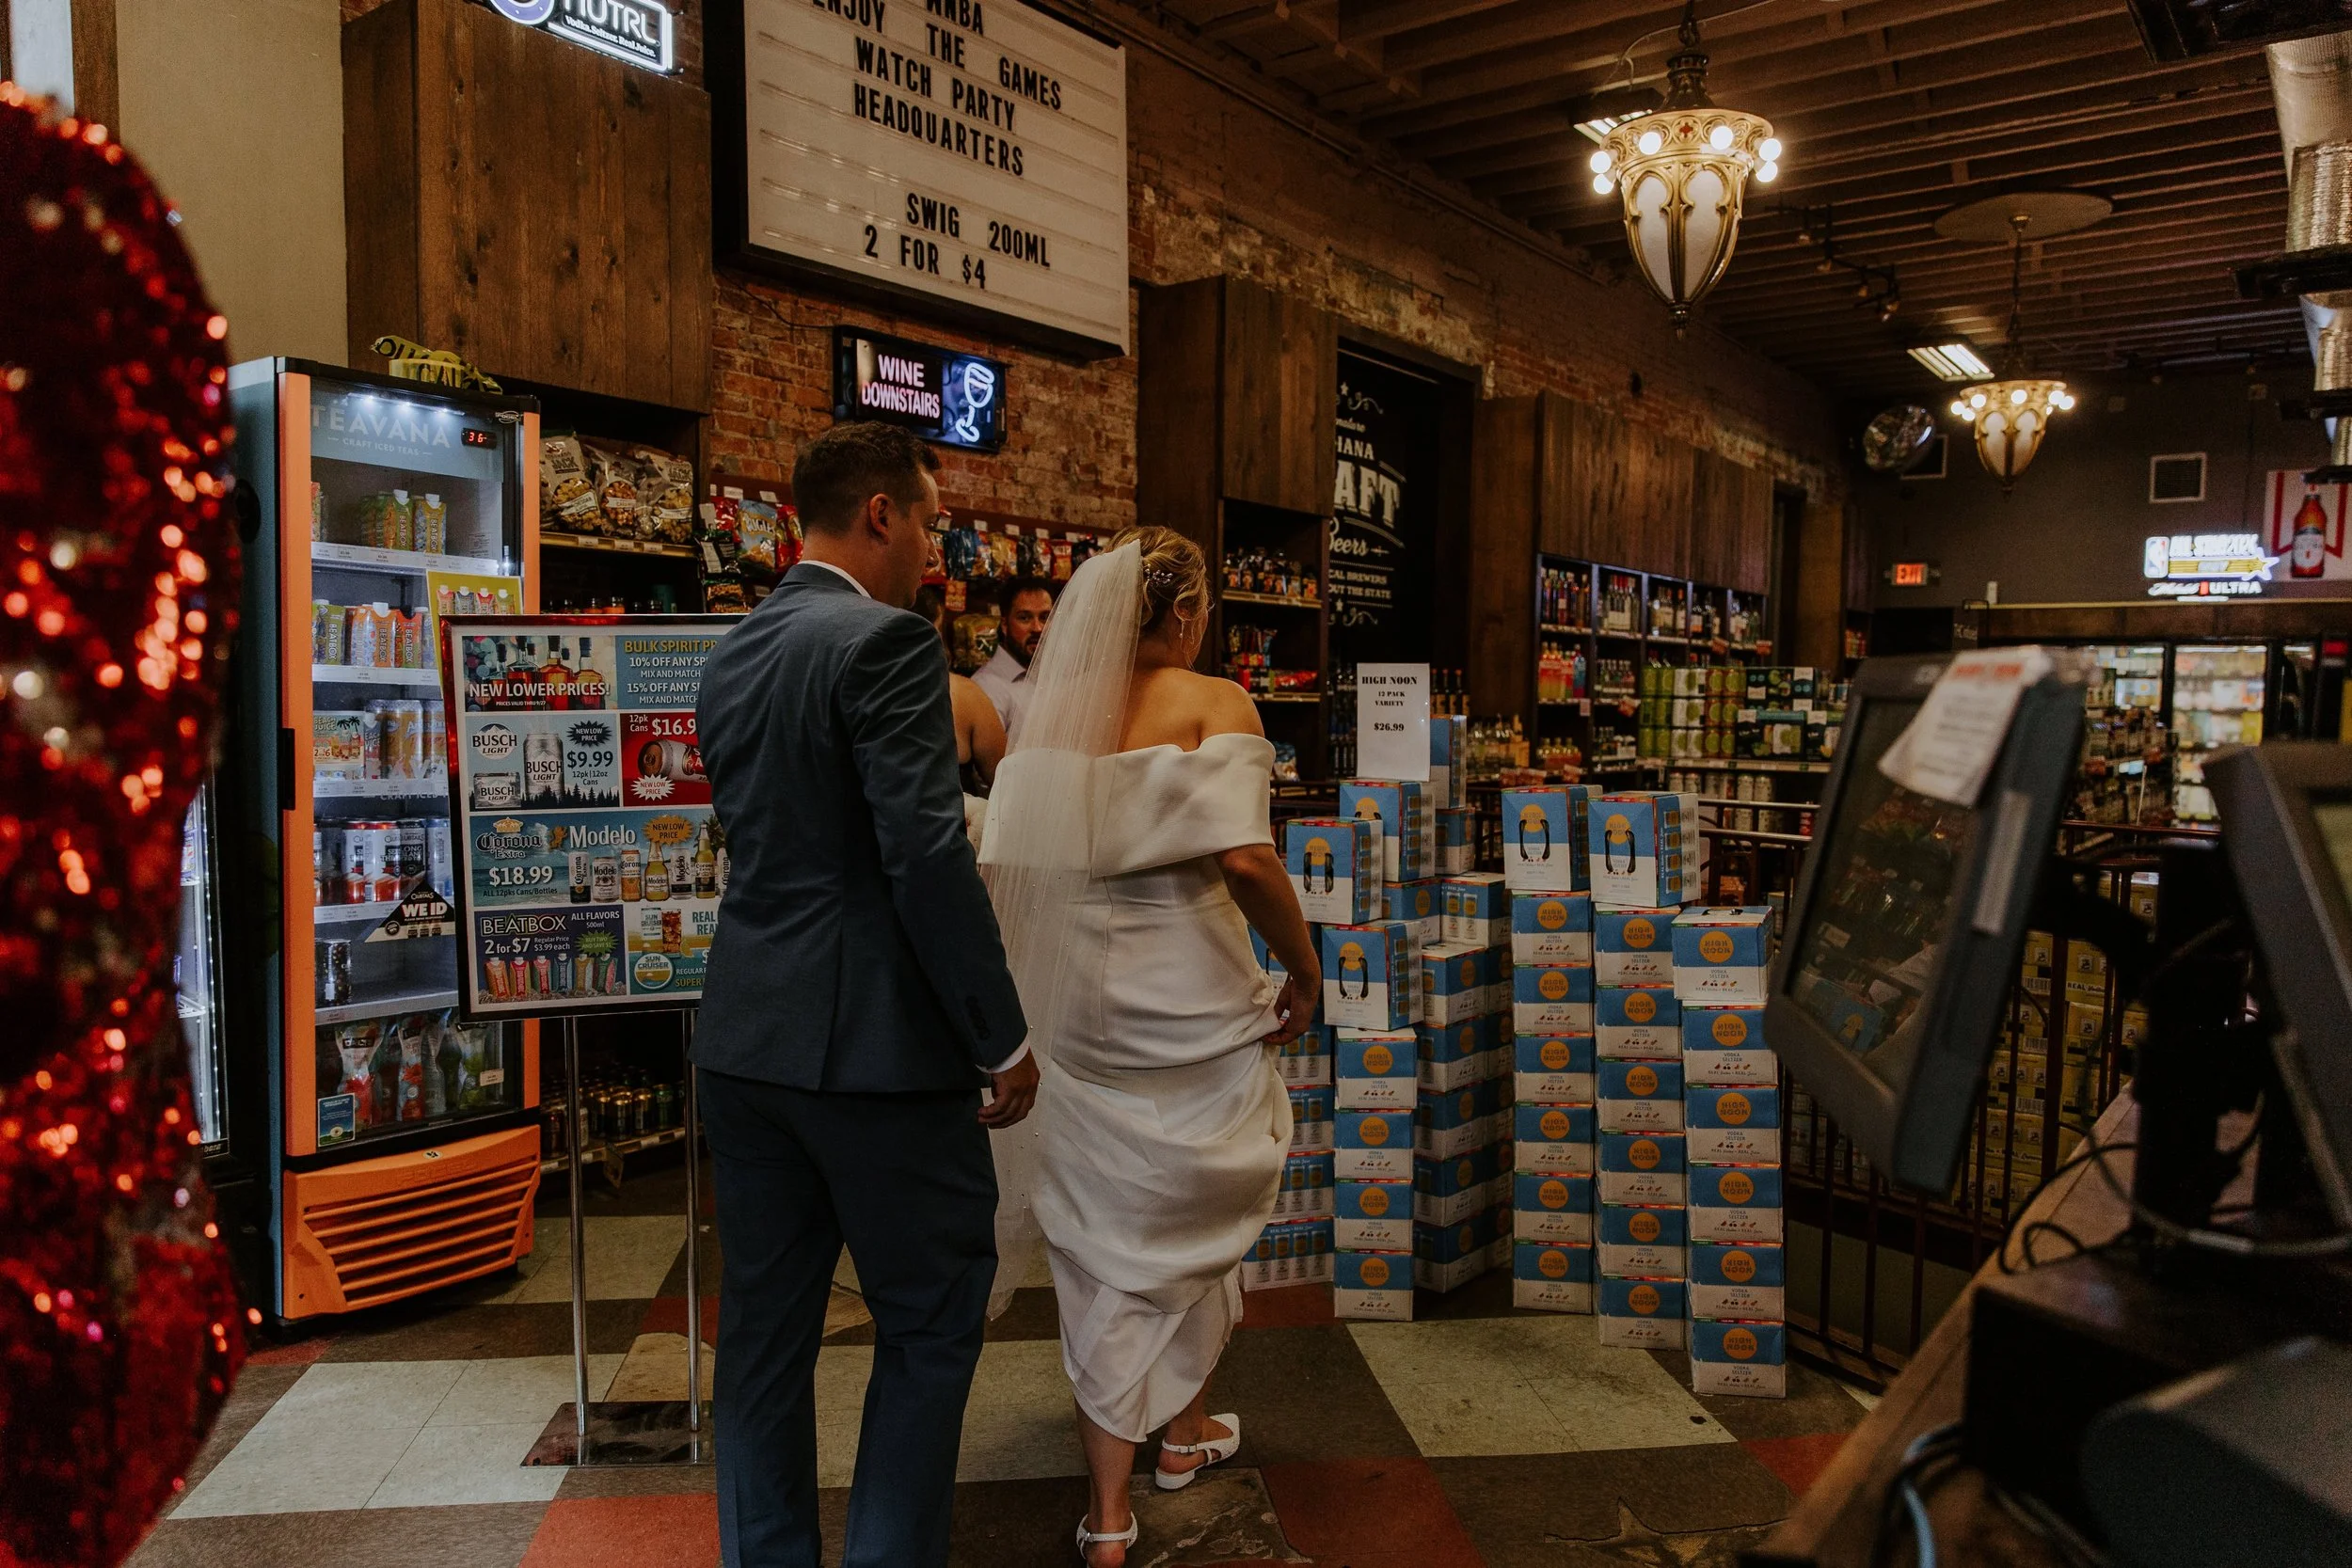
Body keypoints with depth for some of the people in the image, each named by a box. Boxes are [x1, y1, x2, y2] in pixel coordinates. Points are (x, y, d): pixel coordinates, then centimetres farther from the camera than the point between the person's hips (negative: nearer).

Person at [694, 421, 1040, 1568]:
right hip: (875, 1043, -8)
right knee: (933, 1320, 8)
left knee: (766, 1325, 16)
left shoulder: (732, 654, 11)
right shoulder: (886, 643, -14)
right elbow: (928, 856, -21)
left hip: (746, 1040, 8)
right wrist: (1003, 1039, -13)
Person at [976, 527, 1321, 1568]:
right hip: (1191, 999, -3)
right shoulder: (1214, 703, -11)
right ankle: (1187, 1427, 41)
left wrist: (1056, 967, 14)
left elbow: (1007, 867, -1)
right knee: (1201, 1209, 21)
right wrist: (1305, 970, -9)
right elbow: (1243, 858, -24)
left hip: (1077, 1003, 4)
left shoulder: (1053, 712, 2)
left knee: (1106, 1239, 12)